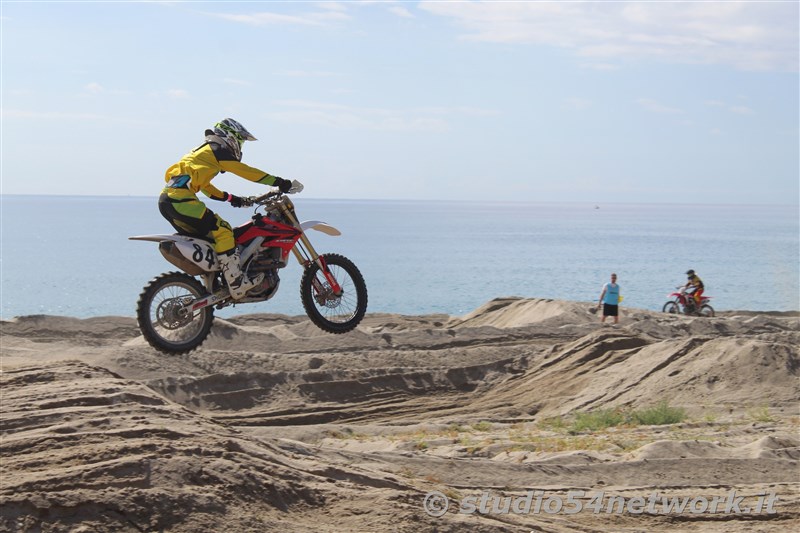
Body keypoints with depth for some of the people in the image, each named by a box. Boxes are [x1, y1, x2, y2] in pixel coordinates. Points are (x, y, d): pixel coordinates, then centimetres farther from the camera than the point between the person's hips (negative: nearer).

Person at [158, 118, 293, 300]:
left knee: (203, 238, 21)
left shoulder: (203, 151, 30)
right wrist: (278, 182, 2)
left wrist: (228, 197, 38)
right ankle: (236, 284, -13)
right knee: (222, 230, -9)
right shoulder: (217, 150, 1)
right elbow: (247, 172, -1)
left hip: (167, 199, 10)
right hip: (181, 199, -10)